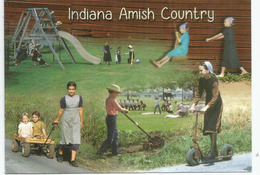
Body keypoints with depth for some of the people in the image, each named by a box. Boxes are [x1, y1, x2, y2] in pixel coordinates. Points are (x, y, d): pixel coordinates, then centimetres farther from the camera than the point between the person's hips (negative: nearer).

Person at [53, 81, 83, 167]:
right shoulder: (64, 99, -3)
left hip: (76, 121, 1)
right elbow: (61, 110, 8)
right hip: (66, 120, -1)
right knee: (65, 139, 7)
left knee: (76, 140, -8)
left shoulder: (79, 98, 2)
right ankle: (60, 153, 35)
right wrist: (57, 120, 16)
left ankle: (73, 160, -5)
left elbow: (80, 110, 6)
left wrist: (81, 121, 7)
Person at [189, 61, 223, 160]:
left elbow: (215, 97, -27)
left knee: (213, 126, -14)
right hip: (208, 104, 7)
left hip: (216, 105, -7)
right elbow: (198, 94, 1)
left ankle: (212, 151, -13)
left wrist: (206, 107, -36)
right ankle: (215, 151, 17)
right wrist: (193, 105, -12)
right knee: (208, 126, 7)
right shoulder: (201, 80, -2)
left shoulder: (214, 80, -23)